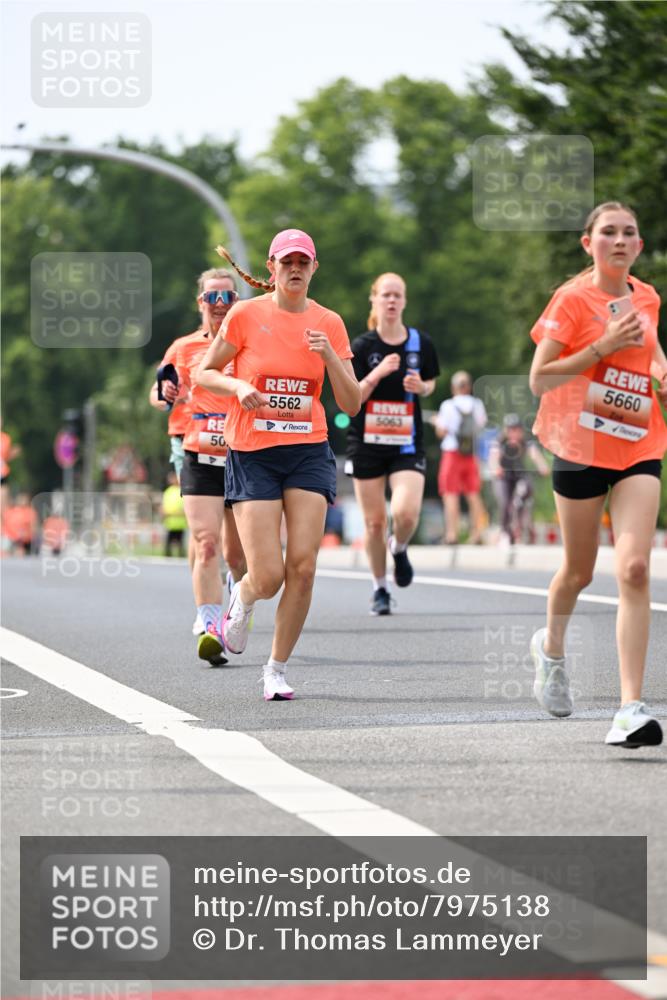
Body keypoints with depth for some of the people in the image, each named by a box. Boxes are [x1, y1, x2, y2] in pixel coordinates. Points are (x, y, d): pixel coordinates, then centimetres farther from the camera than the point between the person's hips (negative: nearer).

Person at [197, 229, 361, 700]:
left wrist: (330, 356, -12)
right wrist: (238, 386, -14)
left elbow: (352, 404, 3)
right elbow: (205, 373, 6)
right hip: (252, 453, -2)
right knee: (268, 577, -9)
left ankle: (278, 670, 8)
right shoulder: (246, 315, -3)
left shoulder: (329, 323, 4)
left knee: (303, 568, -9)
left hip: (309, 452, 2)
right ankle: (241, 599, 29)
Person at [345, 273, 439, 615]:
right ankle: (380, 590, 21)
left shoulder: (421, 343, 2)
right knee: (374, 521, 4)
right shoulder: (362, 346, -3)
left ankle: (399, 549, 16)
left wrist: (420, 387, -5)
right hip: (367, 443, 0)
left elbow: (430, 384, 18)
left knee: (406, 513, -19)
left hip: (407, 443, 0)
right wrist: (377, 373, -22)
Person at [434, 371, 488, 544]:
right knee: (473, 494, 10)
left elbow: (442, 432, -7)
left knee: (451, 495, -3)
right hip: (472, 454, 4)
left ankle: (452, 533, -10)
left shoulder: (448, 405, -8)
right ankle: (476, 533, 7)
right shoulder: (477, 405, 3)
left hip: (452, 453, -4)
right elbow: (482, 425, 14)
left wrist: (437, 422, 13)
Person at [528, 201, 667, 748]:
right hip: (581, 449, -2)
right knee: (579, 571, 12)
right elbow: (539, 379, -10)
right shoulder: (573, 298, -6)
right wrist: (604, 346, -18)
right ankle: (552, 647, 47)